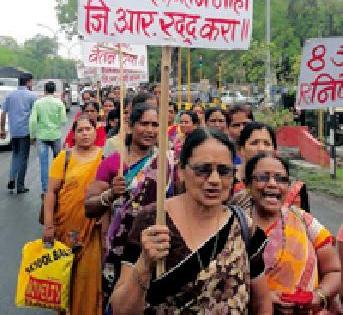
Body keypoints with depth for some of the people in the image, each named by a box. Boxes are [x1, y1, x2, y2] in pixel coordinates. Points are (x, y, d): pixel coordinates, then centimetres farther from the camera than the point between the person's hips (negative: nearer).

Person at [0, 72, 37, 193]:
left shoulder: (10, 95, 7)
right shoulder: (32, 96, -4)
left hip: (13, 131, 4)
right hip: (26, 131, -4)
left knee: (15, 154, 20)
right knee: (23, 157, 3)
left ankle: (12, 178, 3)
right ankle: (20, 186, 5)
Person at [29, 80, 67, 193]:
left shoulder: (38, 103, -3)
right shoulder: (59, 103, -4)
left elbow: (33, 120, -6)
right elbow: (63, 121, -6)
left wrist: (32, 135, 3)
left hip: (41, 136, 0)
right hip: (55, 135, 0)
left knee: (43, 163, 2)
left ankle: (45, 189, 1)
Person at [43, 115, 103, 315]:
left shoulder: (105, 157, 0)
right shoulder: (64, 158, 0)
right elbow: (51, 192, -1)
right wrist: (48, 225, -5)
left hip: (93, 226, -1)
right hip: (67, 225, 1)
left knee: (90, 272, 0)